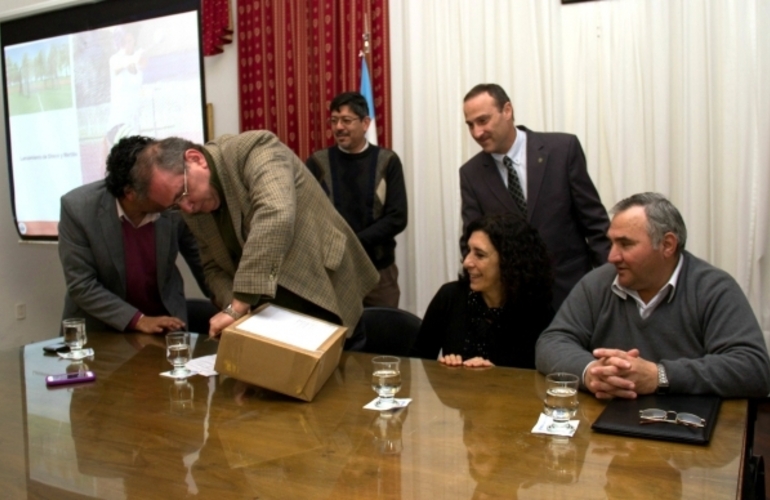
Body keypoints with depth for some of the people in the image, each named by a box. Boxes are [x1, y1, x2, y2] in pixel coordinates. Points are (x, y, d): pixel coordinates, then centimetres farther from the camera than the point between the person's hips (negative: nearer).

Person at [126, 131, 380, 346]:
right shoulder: (193, 208, 2)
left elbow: (275, 218, -37)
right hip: (272, 316, 6)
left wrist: (238, 307, -37)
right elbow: (214, 267, 8)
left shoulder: (256, 150, -21)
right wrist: (232, 306, -15)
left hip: (323, 303, -5)